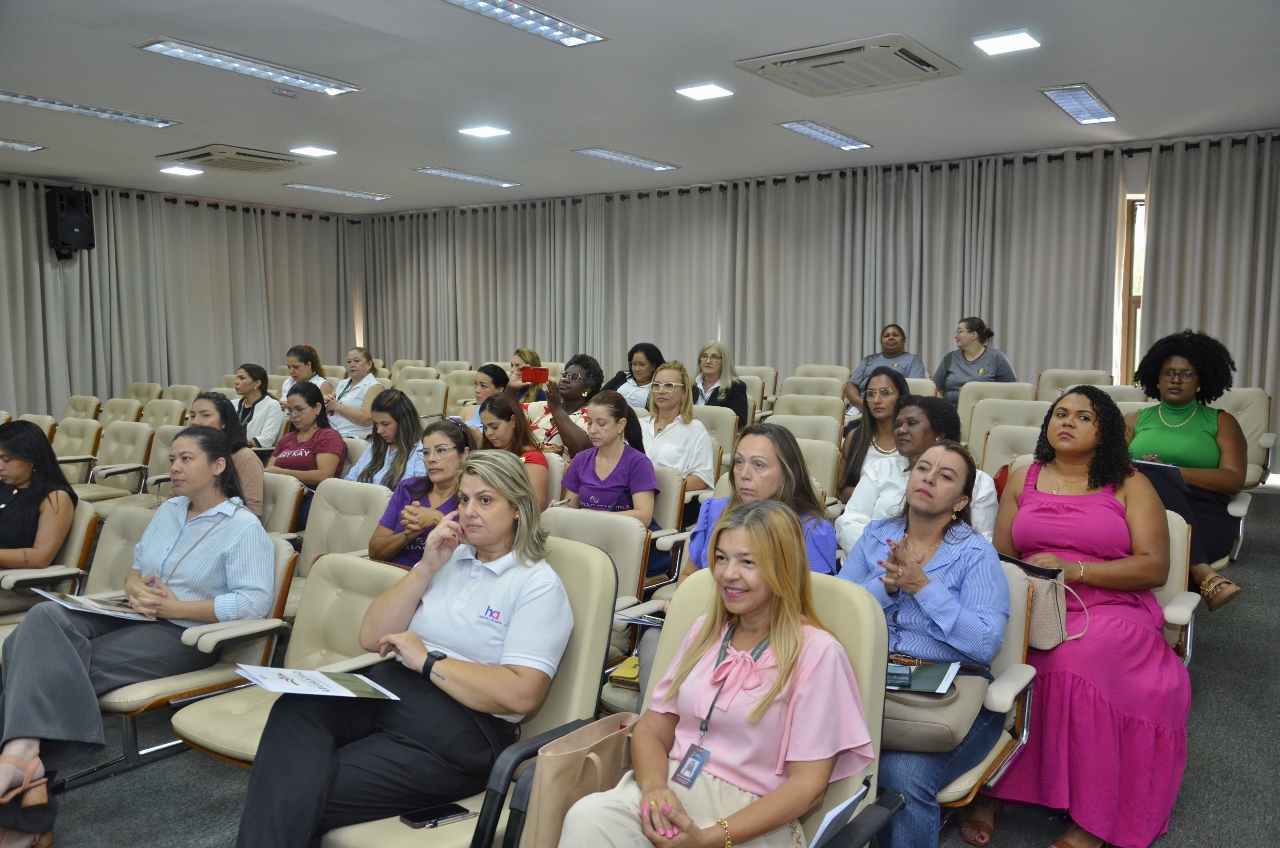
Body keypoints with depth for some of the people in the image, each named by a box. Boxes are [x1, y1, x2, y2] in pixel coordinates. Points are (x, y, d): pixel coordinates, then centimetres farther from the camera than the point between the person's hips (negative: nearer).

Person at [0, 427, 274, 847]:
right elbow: (135, 567, 23)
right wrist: (134, 588, -4)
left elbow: (255, 602, -17)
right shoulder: (168, 510, 19)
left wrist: (176, 607, -18)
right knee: (43, 620, -25)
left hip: (185, 632, -7)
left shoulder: (244, 527, -7)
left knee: (65, 663, -28)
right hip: (133, 616, 7)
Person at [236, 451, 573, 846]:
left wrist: (427, 660, -11)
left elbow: (521, 694, -16)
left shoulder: (539, 586, -4)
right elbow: (371, 638, 11)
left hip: (462, 728, -6)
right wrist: (426, 567, 0)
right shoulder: (447, 557, 16)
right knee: (294, 710, -27)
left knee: (301, 795, -24)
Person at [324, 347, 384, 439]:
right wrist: (326, 404, -1)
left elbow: (367, 419, -15)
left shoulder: (374, 387, -2)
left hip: (352, 437, -6)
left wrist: (337, 406, -11)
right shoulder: (342, 383, 20)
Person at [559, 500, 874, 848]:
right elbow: (651, 729, 10)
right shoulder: (705, 630, 11)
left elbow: (807, 784, -8)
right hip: (671, 788, 5)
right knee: (586, 817, -26)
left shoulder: (817, 653, -6)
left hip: (750, 817, -4)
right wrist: (654, 787, -13)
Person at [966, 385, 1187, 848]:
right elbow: (1001, 557, 15)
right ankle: (987, 788, -18)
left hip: (1110, 611, -2)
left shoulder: (1130, 485, 8)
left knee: (1075, 659, -36)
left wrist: (1074, 569, -14)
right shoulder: (1023, 479, 17)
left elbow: (1154, 567, -2)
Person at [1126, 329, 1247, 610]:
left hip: (1204, 516, -1)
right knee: (1150, 479, -36)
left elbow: (1234, 479, 1)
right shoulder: (1135, 420, 22)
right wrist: (1157, 475, -13)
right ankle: (1204, 575, -45)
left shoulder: (1221, 421, 16)